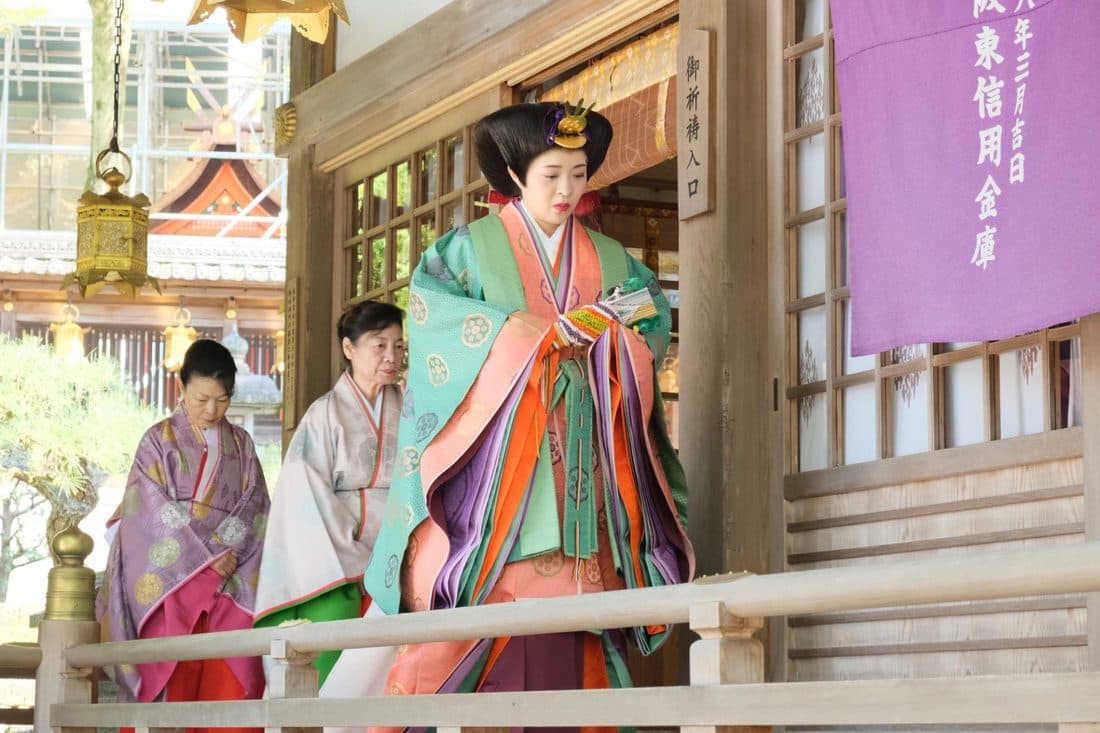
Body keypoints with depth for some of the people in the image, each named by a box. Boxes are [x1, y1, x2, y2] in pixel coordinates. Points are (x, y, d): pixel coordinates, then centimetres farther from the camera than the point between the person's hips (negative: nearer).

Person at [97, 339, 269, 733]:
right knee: (174, 682, -7)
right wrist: (205, 558, -12)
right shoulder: (159, 440, 5)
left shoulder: (241, 443, 14)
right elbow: (154, 509, -4)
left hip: (231, 579, 2)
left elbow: (254, 503, 5)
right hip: (174, 575, -2)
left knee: (235, 678, -9)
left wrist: (224, 551, -12)